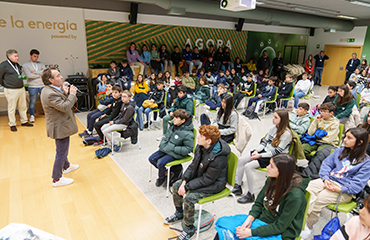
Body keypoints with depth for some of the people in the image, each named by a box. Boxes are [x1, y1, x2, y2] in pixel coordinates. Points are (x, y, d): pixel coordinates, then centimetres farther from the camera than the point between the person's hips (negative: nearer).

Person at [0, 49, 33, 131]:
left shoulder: (17, 65, 13)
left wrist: (20, 84, 17)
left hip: (21, 89, 7)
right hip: (11, 91, -7)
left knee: (23, 106, 13)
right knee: (12, 108, 2)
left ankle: (24, 121, 25)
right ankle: (12, 124, 13)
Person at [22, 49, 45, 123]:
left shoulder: (40, 64, 12)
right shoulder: (25, 65, 2)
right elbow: (29, 75, -13)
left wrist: (35, 72, -9)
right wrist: (40, 73, -5)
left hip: (43, 85, 3)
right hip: (33, 87, -3)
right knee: (32, 102, 4)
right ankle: (32, 116, 20)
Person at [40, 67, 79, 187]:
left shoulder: (53, 89, 4)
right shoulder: (49, 94, -28)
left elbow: (63, 102, 9)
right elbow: (65, 107, -30)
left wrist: (65, 93, -9)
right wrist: (72, 94, -20)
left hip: (61, 126, 11)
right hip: (60, 128, -11)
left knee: (63, 150, 29)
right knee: (61, 152, 3)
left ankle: (66, 166, 51)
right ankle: (57, 179, 17)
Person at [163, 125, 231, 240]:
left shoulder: (218, 158, -34)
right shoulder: (200, 146, -10)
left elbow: (207, 179, -26)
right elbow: (193, 164, 2)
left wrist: (187, 186, -22)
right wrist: (184, 181, -9)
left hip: (214, 184, -8)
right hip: (199, 176, 9)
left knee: (189, 198, -23)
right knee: (176, 186, 4)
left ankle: (189, 228, 2)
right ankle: (179, 213, 29)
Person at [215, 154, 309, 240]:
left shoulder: (295, 195, -25)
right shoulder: (271, 180, -5)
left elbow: (280, 226, -20)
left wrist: (251, 232, -21)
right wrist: (250, 218, -12)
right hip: (260, 218, 6)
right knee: (222, 222, -7)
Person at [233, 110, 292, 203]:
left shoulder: (287, 134, -18)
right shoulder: (273, 128, 6)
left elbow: (277, 151, -20)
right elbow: (264, 142, 9)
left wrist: (260, 155, -23)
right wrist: (256, 151, -8)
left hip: (274, 158, -8)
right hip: (265, 151, 8)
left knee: (248, 166, -23)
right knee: (241, 160, -5)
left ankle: (251, 195, -9)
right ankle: (238, 187, 6)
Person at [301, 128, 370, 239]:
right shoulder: (339, 151, 16)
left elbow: (357, 184, -6)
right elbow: (326, 164, 12)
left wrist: (340, 189, -17)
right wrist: (325, 179, -6)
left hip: (344, 191, -4)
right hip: (329, 180, 5)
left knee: (318, 199, -28)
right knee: (310, 188, -28)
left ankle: (307, 227, -12)